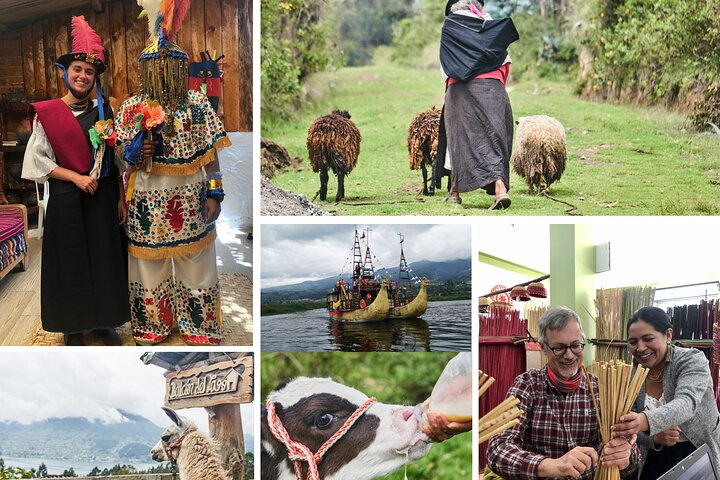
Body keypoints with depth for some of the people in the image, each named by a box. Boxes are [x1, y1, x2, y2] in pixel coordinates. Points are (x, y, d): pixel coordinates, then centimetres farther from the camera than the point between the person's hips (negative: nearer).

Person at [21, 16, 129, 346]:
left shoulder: (103, 111, 5)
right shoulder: (48, 114, -4)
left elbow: (116, 156, 7)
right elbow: (36, 159, -7)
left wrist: (120, 199, 3)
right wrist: (76, 177, -14)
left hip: (102, 197, 3)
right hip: (66, 200, -2)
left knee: (105, 257, 7)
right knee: (70, 260, 5)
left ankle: (104, 321, 22)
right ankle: (74, 326, 18)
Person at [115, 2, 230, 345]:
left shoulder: (198, 105, -1)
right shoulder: (132, 108, 0)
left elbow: (210, 153, 0)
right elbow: (125, 156, 4)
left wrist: (214, 194, -6)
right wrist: (138, 146, -19)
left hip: (190, 200, 0)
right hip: (148, 203, 0)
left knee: (195, 263, 8)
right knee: (150, 264, 9)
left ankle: (199, 328, 22)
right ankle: (151, 327, 25)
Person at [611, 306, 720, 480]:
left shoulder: (692, 360, -15)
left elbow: (687, 403, -33)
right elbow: (628, 429, -2)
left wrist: (646, 421, -52)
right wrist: (653, 437, -25)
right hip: (654, 462, 3)